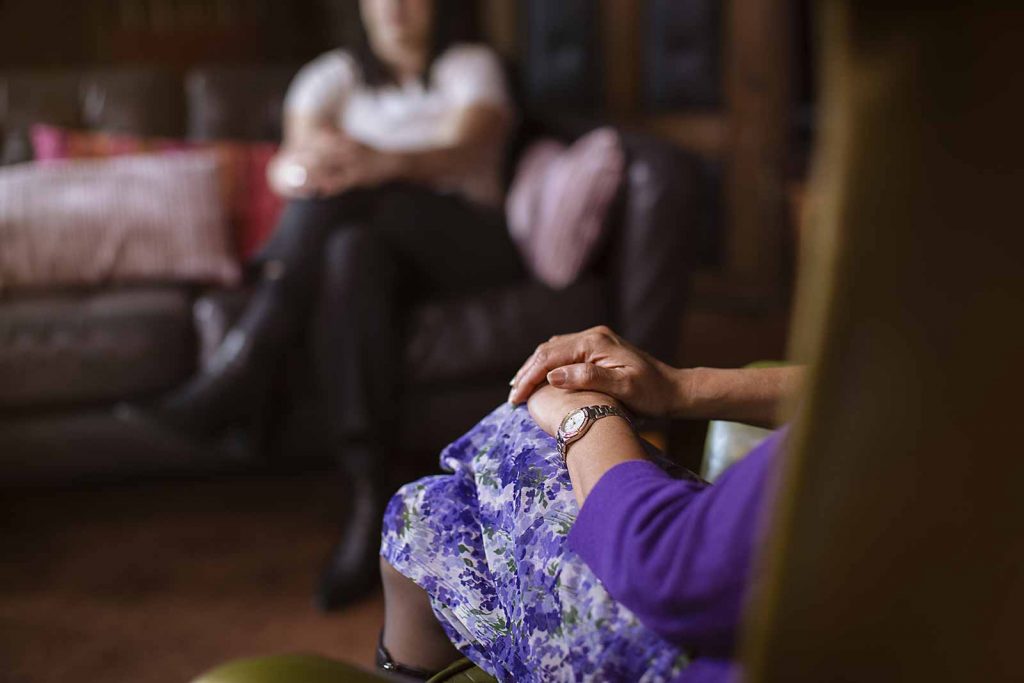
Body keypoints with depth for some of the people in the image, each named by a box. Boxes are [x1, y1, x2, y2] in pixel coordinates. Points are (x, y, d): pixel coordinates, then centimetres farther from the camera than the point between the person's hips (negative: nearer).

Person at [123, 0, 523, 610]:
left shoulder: (471, 66, 12)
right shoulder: (336, 75, 20)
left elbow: (468, 152, -11)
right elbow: (291, 160, 0)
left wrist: (387, 162, -35)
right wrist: (301, 163, -28)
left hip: (462, 244, -2)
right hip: (374, 245, 2)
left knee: (344, 194, -30)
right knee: (353, 251, -35)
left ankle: (240, 371, -35)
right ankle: (369, 501, -45)